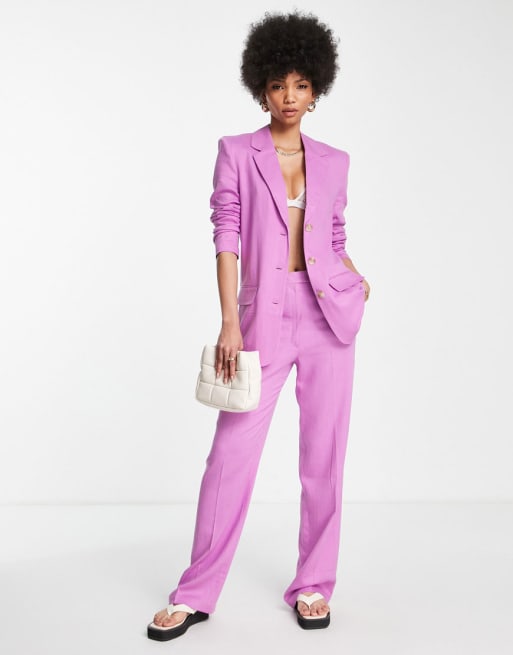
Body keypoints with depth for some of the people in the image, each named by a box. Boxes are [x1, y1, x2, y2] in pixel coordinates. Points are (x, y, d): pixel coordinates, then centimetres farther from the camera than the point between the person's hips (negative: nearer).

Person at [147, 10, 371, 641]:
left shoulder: (333, 162, 11)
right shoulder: (236, 152, 3)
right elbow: (226, 236, -5)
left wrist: (355, 279, -4)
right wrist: (229, 323, -12)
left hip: (328, 311, 3)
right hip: (263, 313, -2)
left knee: (324, 454, 5)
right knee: (232, 453, -4)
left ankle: (313, 585, 19)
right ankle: (195, 594, 9)